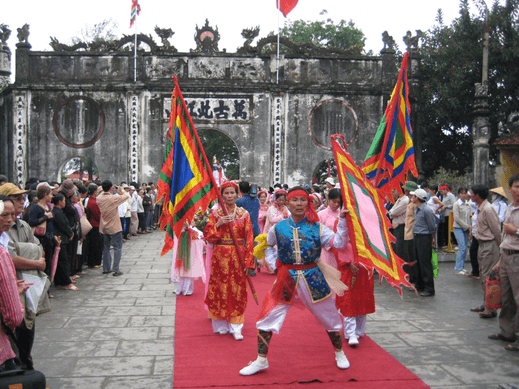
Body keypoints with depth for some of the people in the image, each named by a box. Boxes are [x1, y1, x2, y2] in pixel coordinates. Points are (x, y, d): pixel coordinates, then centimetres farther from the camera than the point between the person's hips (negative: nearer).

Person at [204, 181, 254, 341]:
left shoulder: (244, 214, 3)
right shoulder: (216, 213, 4)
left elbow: (249, 239, 0)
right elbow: (208, 236, -1)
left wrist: (248, 262, -6)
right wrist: (218, 224, -17)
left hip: (238, 256, 0)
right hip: (220, 256, 0)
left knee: (237, 290, 1)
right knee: (220, 289, 4)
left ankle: (236, 327, 7)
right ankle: (221, 325, 18)